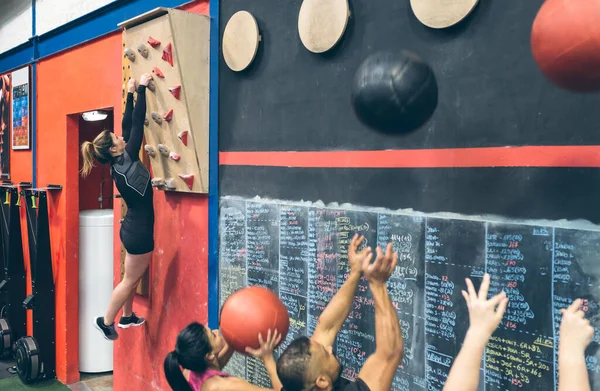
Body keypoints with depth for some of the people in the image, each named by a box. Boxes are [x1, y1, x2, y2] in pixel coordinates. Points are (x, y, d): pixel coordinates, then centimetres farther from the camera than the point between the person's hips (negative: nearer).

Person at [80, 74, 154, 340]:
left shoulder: (118, 164, 2)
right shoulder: (125, 161, -18)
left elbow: (128, 126, 7)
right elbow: (137, 124, -18)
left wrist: (130, 95, 9)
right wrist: (141, 89, -14)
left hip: (133, 228, 9)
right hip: (139, 231, -9)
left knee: (133, 276, 21)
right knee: (131, 279, 4)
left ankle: (127, 317, 34)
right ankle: (106, 321, 13)